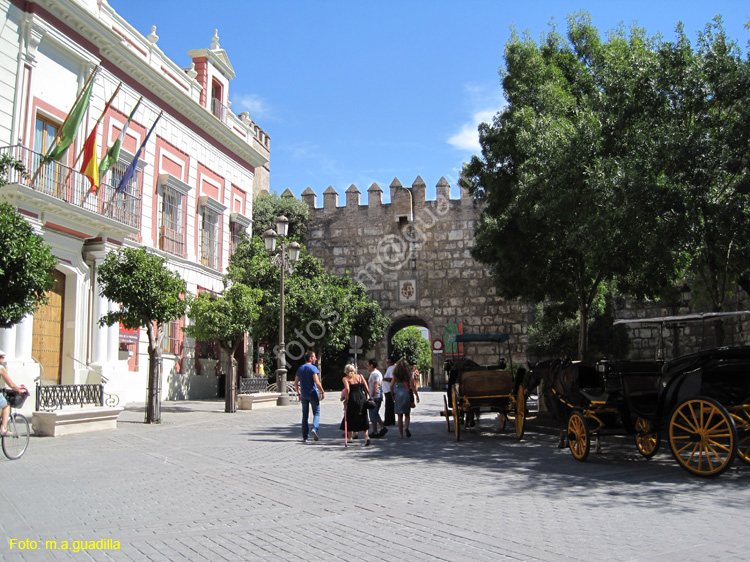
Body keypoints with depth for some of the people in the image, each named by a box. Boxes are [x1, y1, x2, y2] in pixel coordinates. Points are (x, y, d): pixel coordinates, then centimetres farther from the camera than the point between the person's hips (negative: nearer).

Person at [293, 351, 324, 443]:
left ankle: (305, 437, 10)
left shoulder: (300, 369, 10)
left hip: (304, 395, 5)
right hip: (313, 394, -5)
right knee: (316, 413, 5)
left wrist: (299, 394, 20)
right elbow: (317, 382, -18)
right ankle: (314, 428, -19)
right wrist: (322, 392, -10)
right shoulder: (313, 368, -9)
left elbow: (296, 383, 13)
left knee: (305, 415, 10)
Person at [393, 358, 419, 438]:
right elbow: (412, 386, -6)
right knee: (407, 414, 11)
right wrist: (417, 395, 0)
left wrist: (393, 396, 13)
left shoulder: (395, 375, -2)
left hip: (397, 395, 0)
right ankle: (406, 427, -15)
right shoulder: (408, 374, -4)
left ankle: (401, 434, 8)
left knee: (400, 416, 7)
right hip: (407, 395, 0)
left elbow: (392, 386, 1)